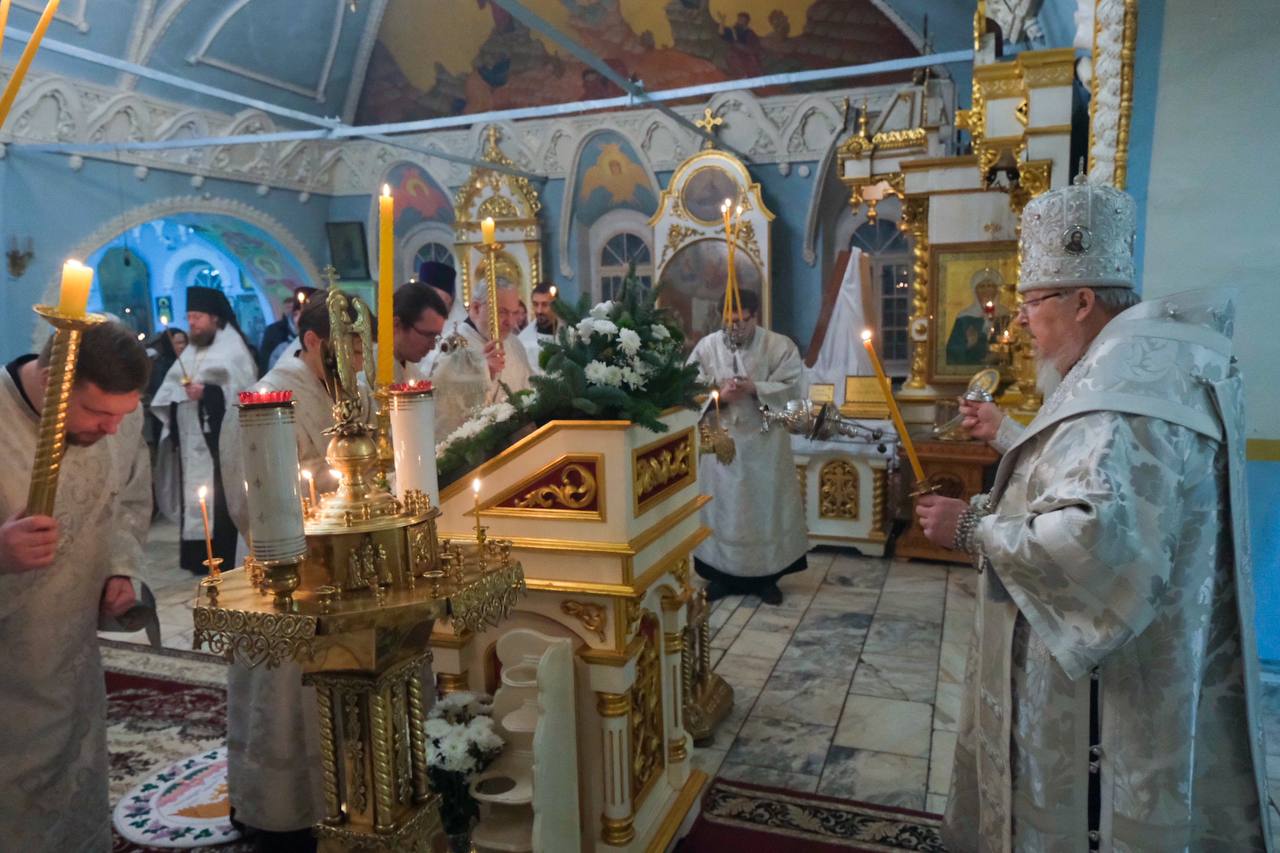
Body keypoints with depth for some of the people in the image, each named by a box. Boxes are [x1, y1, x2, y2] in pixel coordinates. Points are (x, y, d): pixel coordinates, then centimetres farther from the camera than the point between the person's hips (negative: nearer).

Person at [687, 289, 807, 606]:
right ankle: (721, 574, 20)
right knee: (721, 507, 7)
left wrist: (754, 388, -21)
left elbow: (789, 387, -9)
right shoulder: (706, 347, -1)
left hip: (764, 443, 0)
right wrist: (719, 395, -21)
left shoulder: (780, 346, -3)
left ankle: (766, 576, 20)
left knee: (767, 507, 6)